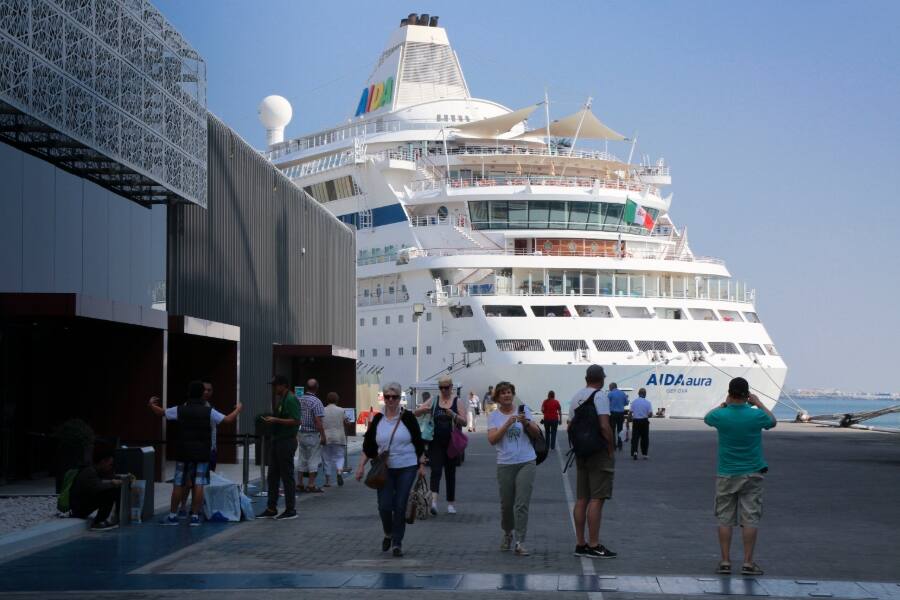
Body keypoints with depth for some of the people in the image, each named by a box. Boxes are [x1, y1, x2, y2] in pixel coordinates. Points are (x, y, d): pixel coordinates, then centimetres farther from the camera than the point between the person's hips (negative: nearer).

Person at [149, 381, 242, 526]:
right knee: (198, 485, 1)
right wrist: (238, 409, 13)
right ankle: (195, 516, 0)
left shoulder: (180, 410, -2)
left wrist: (151, 404, 31)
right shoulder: (209, 412, -6)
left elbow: (160, 412, 10)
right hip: (202, 454, -1)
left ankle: (173, 515, 12)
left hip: (183, 453, 1)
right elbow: (228, 419, -7)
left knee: (178, 484, 7)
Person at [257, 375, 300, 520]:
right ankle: (271, 509, 15)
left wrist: (276, 420, -21)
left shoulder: (291, 400, -14)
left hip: (287, 441, -10)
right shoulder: (280, 399, 16)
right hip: (276, 440, 10)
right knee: (273, 475, 10)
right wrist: (271, 419, 11)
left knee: (287, 476, -4)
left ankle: (291, 510, 3)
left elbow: (296, 421, -21)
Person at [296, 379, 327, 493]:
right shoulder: (316, 402, -14)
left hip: (301, 434, 7)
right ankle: (311, 485, -1)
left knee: (302, 459, 13)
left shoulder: (299, 400, 6)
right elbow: (318, 421, -19)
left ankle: (299, 484, 14)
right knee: (314, 460, -1)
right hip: (313, 435, -7)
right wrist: (323, 436, -15)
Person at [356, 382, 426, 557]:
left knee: (400, 506, -3)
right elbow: (368, 445, 10)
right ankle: (388, 534, 23)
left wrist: (422, 465, 0)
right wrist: (361, 465, 5)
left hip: (406, 469, -2)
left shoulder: (407, 418, -1)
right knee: (384, 506, -5)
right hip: (385, 470, 2)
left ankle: (397, 542, 8)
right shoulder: (378, 420, 5)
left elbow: (418, 443, 3)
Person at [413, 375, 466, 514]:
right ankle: (433, 501, -28)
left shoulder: (457, 402, 3)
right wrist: (424, 410, -13)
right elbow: (416, 413, 10)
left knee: (450, 473, 8)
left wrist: (453, 415, -22)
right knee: (436, 470, -14)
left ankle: (451, 503, 17)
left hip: (451, 443, 0)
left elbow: (464, 422, -4)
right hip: (436, 442, 0)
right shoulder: (434, 401, 7)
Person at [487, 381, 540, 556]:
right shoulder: (494, 416, 4)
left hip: (526, 462, -1)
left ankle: (520, 542, -11)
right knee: (506, 503, 9)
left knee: (522, 504, -9)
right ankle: (507, 534, 33)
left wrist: (526, 423, -18)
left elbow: (536, 433, 2)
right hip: (505, 464, 1)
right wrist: (507, 424, -18)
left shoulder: (523, 410, 5)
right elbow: (492, 439, -9)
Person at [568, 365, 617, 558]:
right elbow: (604, 426, -21)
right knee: (597, 499, -7)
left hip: (581, 453, 8)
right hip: (599, 453, -8)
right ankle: (594, 546, -8)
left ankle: (580, 544, 13)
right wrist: (611, 449, -12)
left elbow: (570, 426, 15)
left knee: (582, 499, 10)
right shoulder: (600, 396, -12)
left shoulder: (576, 397, 12)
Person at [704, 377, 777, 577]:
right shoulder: (757, 415, -13)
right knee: (750, 519, 2)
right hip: (752, 475, -1)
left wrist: (723, 404, 24)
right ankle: (748, 562, 1)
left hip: (726, 476, 1)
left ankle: (725, 561, 6)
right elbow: (773, 422, 12)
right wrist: (759, 403, 21)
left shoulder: (720, 415, -11)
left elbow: (707, 418, 15)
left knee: (725, 519, 7)